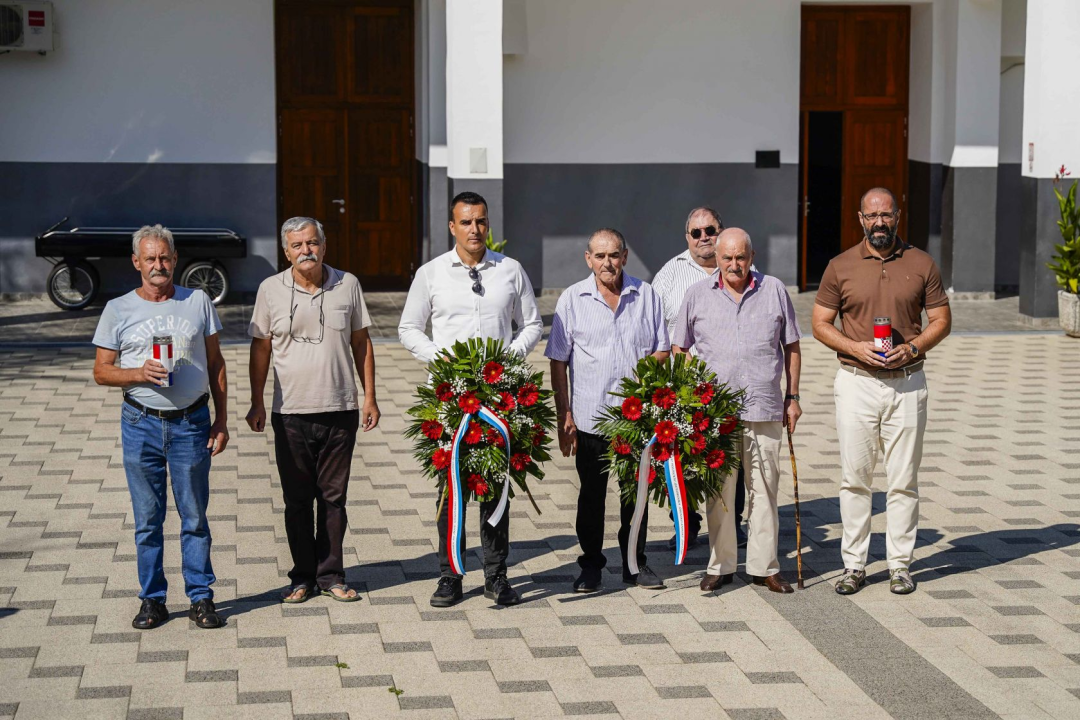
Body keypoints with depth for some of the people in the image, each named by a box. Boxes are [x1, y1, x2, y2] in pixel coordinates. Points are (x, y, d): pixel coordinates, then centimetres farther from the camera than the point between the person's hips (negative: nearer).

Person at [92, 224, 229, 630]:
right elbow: (101, 371, 4)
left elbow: (215, 363, 10)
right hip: (141, 424, 0)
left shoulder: (198, 302, 6)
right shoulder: (118, 310, 4)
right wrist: (139, 373, -16)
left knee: (195, 517, 3)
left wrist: (221, 419, 5)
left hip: (191, 422, 0)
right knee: (147, 519, 5)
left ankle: (201, 597, 11)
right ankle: (152, 600, 14)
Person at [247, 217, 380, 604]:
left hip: (340, 411, 1)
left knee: (334, 497, 7)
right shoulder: (271, 289, 0)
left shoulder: (347, 285, 2)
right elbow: (260, 349, 6)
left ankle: (331, 575, 17)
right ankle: (303, 577, 16)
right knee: (297, 500, 6)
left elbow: (361, 343, 9)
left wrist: (370, 397, 6)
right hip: (290, 412, 0)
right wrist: (257, 403, 3)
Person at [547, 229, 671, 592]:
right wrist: (563, 415, -4)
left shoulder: (646, 295, 6)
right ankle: (591, 565, 18)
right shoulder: (572, 299, 1)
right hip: (590, 416, -1)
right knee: (591, 494, 6)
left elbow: (663, 349, 11)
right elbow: (558, 361, 1)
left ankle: (636, 564, 21)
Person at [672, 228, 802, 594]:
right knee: (718, 491, 3)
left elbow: (791, 346, 14)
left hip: (764, 410, 0)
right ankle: (720, 565, 13)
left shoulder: (774, 290, 8)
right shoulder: (697, 295, 7)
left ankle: (764, 567, 11)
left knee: (764, 489, 3)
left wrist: (792, 397, 10)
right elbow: (678, 349, 11)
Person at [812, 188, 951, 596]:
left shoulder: (922, 264, 5)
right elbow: (820, 323, 5)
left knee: (904, 480, 3)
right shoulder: (840, 267, 4)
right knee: (854, 478, 2)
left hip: (907, 382, 0)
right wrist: (855, 347, -12)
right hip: (856, 382, 0)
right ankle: (854, 565, 10)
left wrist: (914, 347, -11)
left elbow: (942, 320, 7)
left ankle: (900, 565, 12)